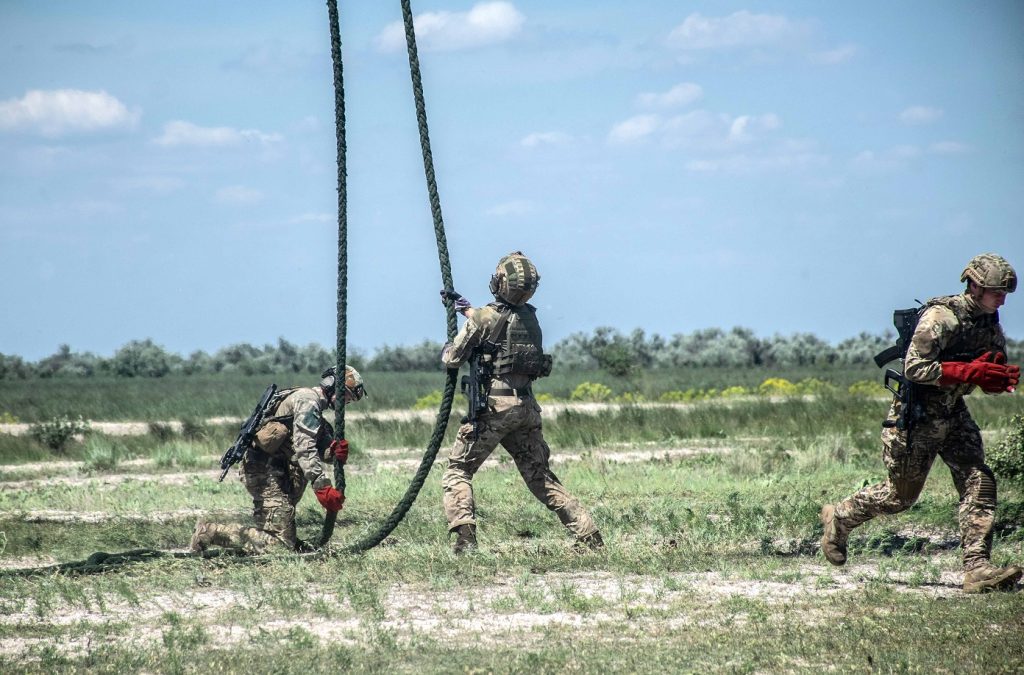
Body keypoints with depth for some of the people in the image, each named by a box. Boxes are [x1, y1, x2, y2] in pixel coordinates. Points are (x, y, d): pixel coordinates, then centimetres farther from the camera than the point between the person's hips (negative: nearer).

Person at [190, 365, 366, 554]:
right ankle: (210, 532, -15)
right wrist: (322, 487, -26)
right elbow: (304, 448, -20)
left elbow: (318, 448, 15)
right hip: (266, 472, -10)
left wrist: (335, 451, -9)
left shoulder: (315, 404, 23)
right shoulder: (308, 399, -9)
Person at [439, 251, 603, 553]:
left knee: (457, 471, 4)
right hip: (526, 408, 6)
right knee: (540, 476, 14)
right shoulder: (530, 318, 9)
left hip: (493, 406, -6)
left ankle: (464, 537, -15)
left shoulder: (483, 318, -10)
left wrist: (446, 350, 22)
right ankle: (589, 536, 8)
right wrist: (467, 309, 40)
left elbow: (452, 360, -1)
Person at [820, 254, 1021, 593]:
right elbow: (915, 368, -28)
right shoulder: (941, 317, -20)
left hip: (954, 417, 7)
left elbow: (991, 382, 13)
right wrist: (970, 371, -30)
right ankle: (839, 518, 31)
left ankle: (977, 569, -12)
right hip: (916, 417, -7)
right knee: (900, 495, 6)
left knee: (979, 483, -9)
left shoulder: (990, 324, 4)